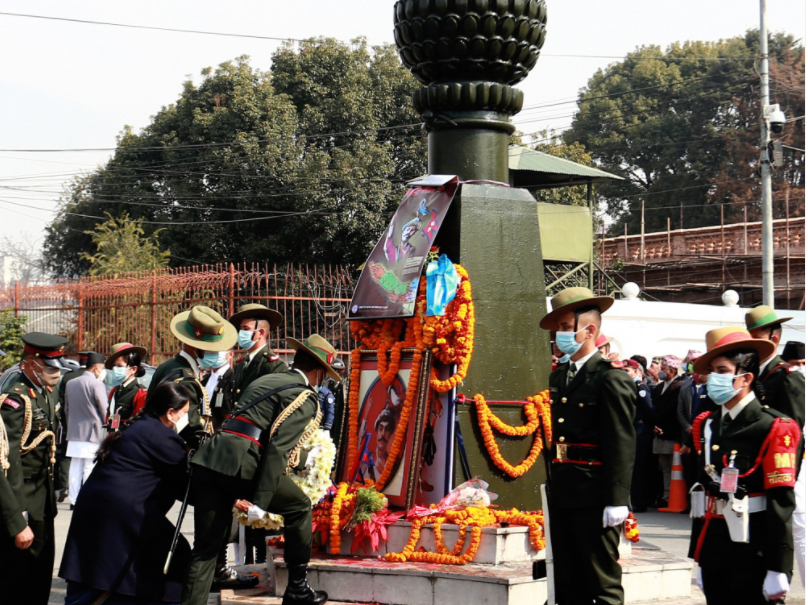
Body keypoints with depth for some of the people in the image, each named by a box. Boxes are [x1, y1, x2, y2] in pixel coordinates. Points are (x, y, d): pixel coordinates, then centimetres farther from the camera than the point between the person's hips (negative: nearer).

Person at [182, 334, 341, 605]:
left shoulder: (266, 379, 27)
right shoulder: (305, 398, 2)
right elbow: (278, 448, -11)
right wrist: (259, 502, -14)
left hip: (207, 460, 7)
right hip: (240, 464, -7)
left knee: (205, 549, 8)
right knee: (299, 506, 16)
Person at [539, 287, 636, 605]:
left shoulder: (612, 379, -10)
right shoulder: (557, 376, 14)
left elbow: (622, 445, -15)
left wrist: (617, 501, -19)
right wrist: (550, 488, 12)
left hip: (594, 498, -8)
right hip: (561, 496, 8)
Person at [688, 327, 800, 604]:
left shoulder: (773, 428, -10)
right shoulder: (707, 425, 10)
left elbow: (781, 504, -13)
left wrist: (779, 570, -16)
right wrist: (699, 556, 15)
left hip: (752, 552, -6)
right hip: (713, 549, 6)